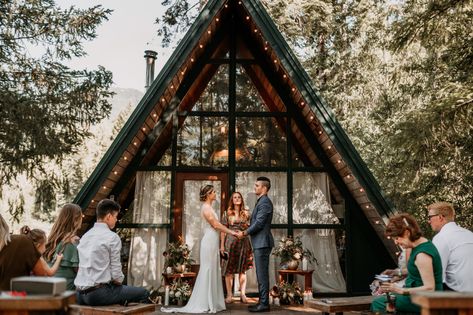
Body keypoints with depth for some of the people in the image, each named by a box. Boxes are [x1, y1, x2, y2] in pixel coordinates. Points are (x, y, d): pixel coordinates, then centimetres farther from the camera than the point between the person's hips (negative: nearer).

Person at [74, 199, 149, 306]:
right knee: (143, 293, 3)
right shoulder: (113, 237, -11)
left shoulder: (85, 236, 12)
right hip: (98, 294, -8)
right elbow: (116, 272, -12)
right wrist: (119, 281, 8)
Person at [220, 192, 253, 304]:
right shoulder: (227, 213, 5)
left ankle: (242, 294, 8)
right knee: (229, 270, -1)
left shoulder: (246, 214, 9)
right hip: (230, 242, -1)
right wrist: (222, 245, -4)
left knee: (242, 269, 4)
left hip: (243, 242, 2)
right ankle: (229, 295, 4)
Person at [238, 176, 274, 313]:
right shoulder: (261, 201, 18)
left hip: (262, 243, -10)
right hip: (259, 243, 10)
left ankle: (264, 304, -1)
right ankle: (262, 302, 19)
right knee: (261, 274, 13)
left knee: (262, 274, -6)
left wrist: (244, 233, -8)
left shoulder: (265, 202, -14)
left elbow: (259, 223, -18)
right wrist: (246, 232, 11)